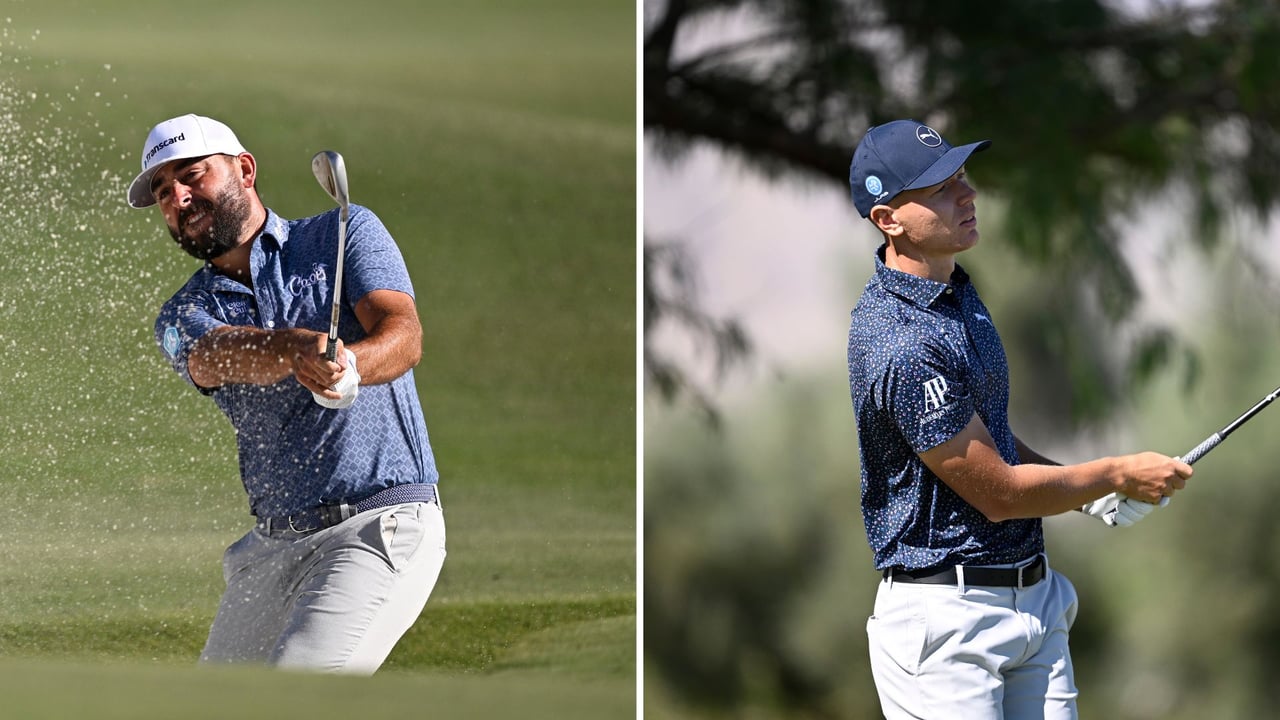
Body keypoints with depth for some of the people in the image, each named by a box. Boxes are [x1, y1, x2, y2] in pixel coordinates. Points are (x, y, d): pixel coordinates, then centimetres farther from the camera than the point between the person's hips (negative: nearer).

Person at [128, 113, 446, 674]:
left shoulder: (344, 235, 3)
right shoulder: (184, 316, 9)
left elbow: (404, 335, -14)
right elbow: (218, 356, -15)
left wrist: (347, 366, -38)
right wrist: (296, 348, -39)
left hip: (383, 526, -6)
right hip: (272, 545, 6)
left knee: (298, 693, -25)